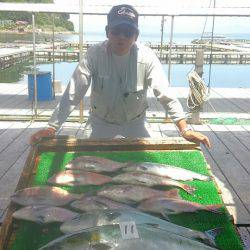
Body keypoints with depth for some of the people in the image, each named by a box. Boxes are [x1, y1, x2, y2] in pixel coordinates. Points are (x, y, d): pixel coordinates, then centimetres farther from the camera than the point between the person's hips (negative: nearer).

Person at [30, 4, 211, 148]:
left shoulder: (147, 57, -23)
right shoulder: (94, 55, -24)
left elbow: (165, 94, -23)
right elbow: (73, 93, -24)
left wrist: (185, 129, -30)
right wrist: (52, 128, -28)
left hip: (135, 121, 1)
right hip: (102, 121, 0)